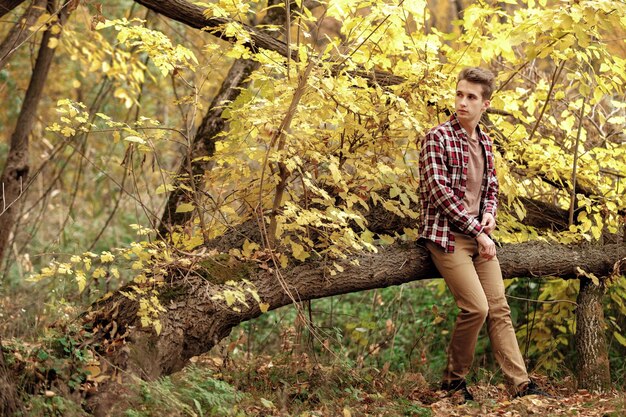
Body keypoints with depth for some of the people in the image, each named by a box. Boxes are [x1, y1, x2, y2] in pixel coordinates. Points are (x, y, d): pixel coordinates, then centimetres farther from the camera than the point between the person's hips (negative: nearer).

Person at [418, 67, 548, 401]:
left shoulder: (485, 142, 12)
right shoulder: (438, 138, -9)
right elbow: (440, 192, -16)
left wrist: (490, 214, 0)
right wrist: (479, 232, -16)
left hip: (479, 235, 7)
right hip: (447, 236, -7)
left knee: (499, 309, 2)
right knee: (476, 307, -16)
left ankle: (522, 384, 2)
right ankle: (454, 379, 3)